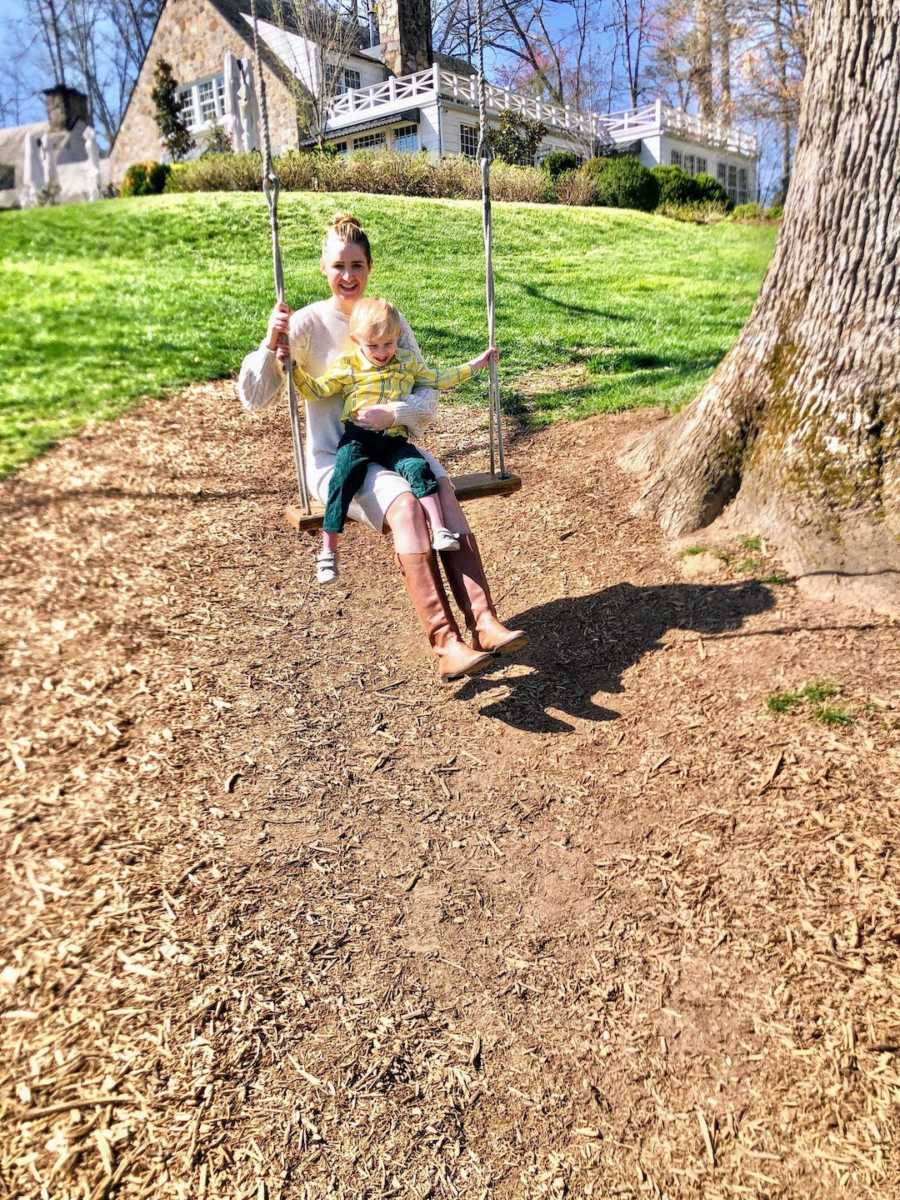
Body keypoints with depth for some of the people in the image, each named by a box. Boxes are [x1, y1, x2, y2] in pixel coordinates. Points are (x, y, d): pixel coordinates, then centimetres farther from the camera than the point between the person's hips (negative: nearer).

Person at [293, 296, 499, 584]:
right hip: (358, 437, -2)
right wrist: (294, 368, -9)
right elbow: (317, 390, 6)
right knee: (344, 478, -23)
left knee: (418, 468, -24)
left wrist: (476, 364, 25)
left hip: (394, 439, 3)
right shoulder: (348, 367, 9)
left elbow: (440, 379, 25)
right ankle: (328, 551, -19)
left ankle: (439, 531, -28)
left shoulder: (407, 362, 18)